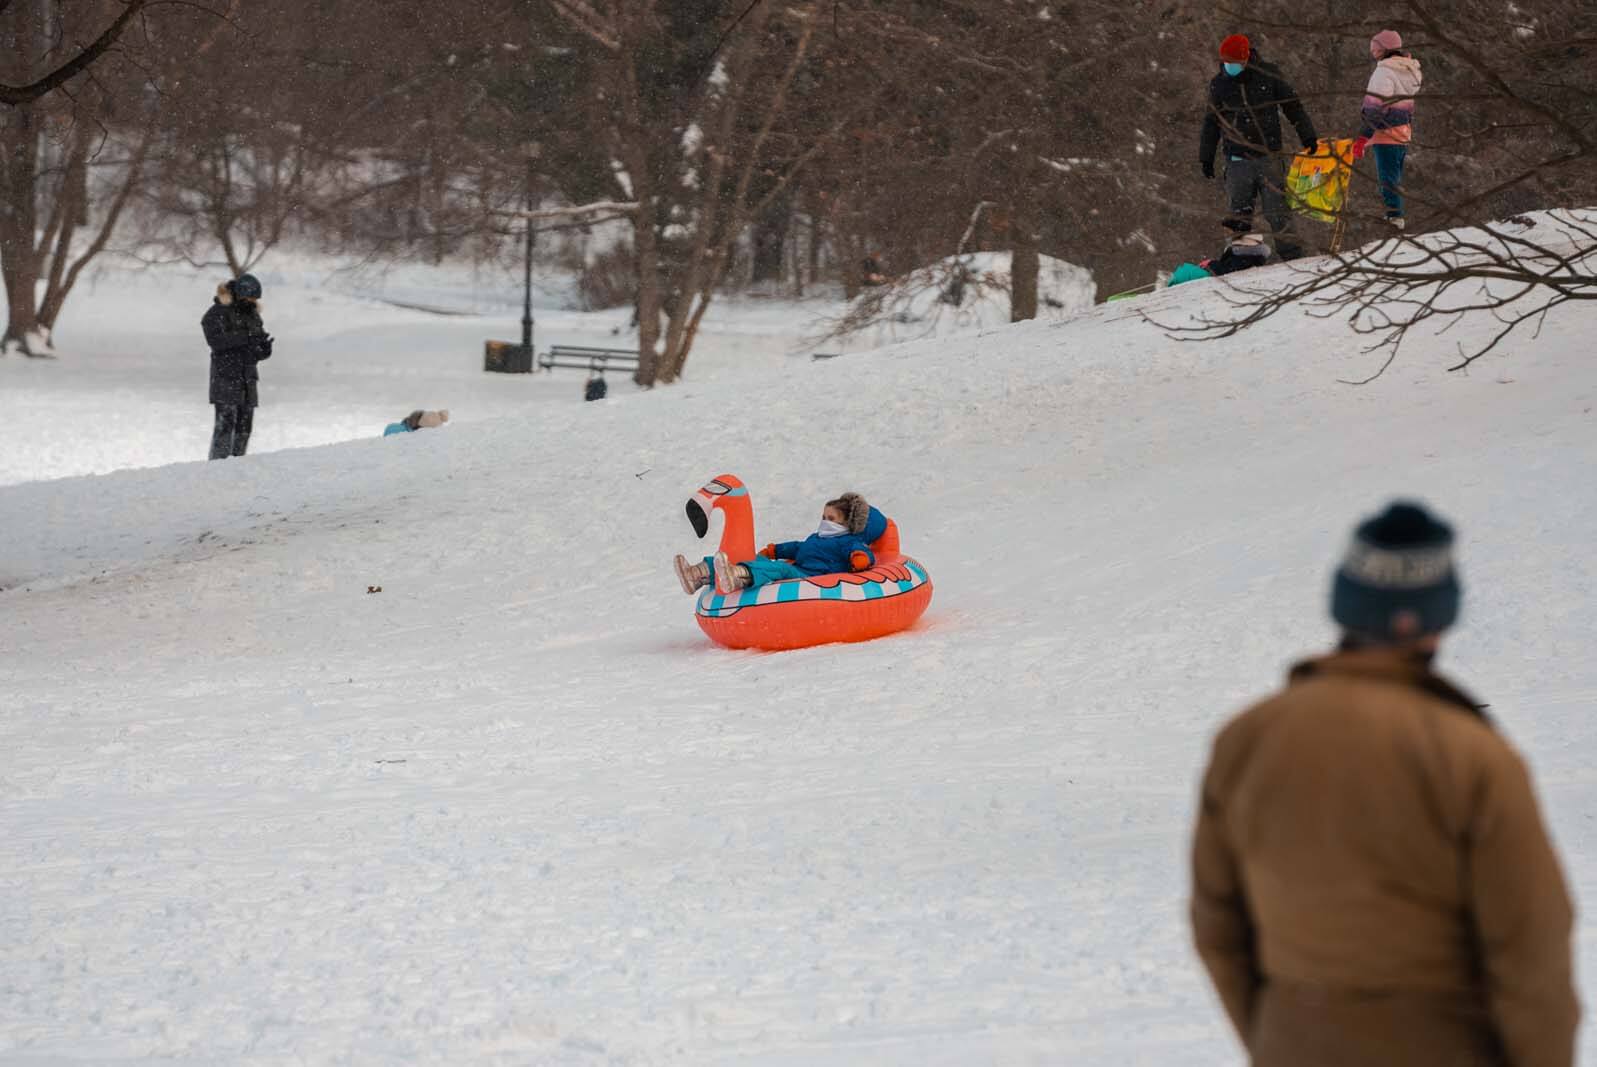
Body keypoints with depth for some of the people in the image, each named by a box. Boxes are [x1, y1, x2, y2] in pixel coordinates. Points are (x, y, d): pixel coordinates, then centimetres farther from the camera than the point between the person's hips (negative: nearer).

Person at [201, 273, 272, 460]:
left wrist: (264, 349, -9)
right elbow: (215, 340, -20)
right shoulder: (218, 312, -4)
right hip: (225, 378, -6)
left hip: (248, 379, 7)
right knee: (225, 424, -13)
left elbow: (257, 352, 16)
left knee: (245, 427, 5)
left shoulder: (252, 315, 16)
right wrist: (246, 337, -25)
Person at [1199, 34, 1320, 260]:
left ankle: (1293, 256, -2)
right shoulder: (1219, 84, 6)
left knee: (1277, 211, -6)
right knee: (1239, 214, 0)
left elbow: (1293, 106, 7)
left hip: (1268, 156, -2)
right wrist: (1206, 157, 16)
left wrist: (1308, 137, 4)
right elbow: (1211, 123, 17)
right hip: (1237, 161, 2)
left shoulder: (1268, 74, -1)